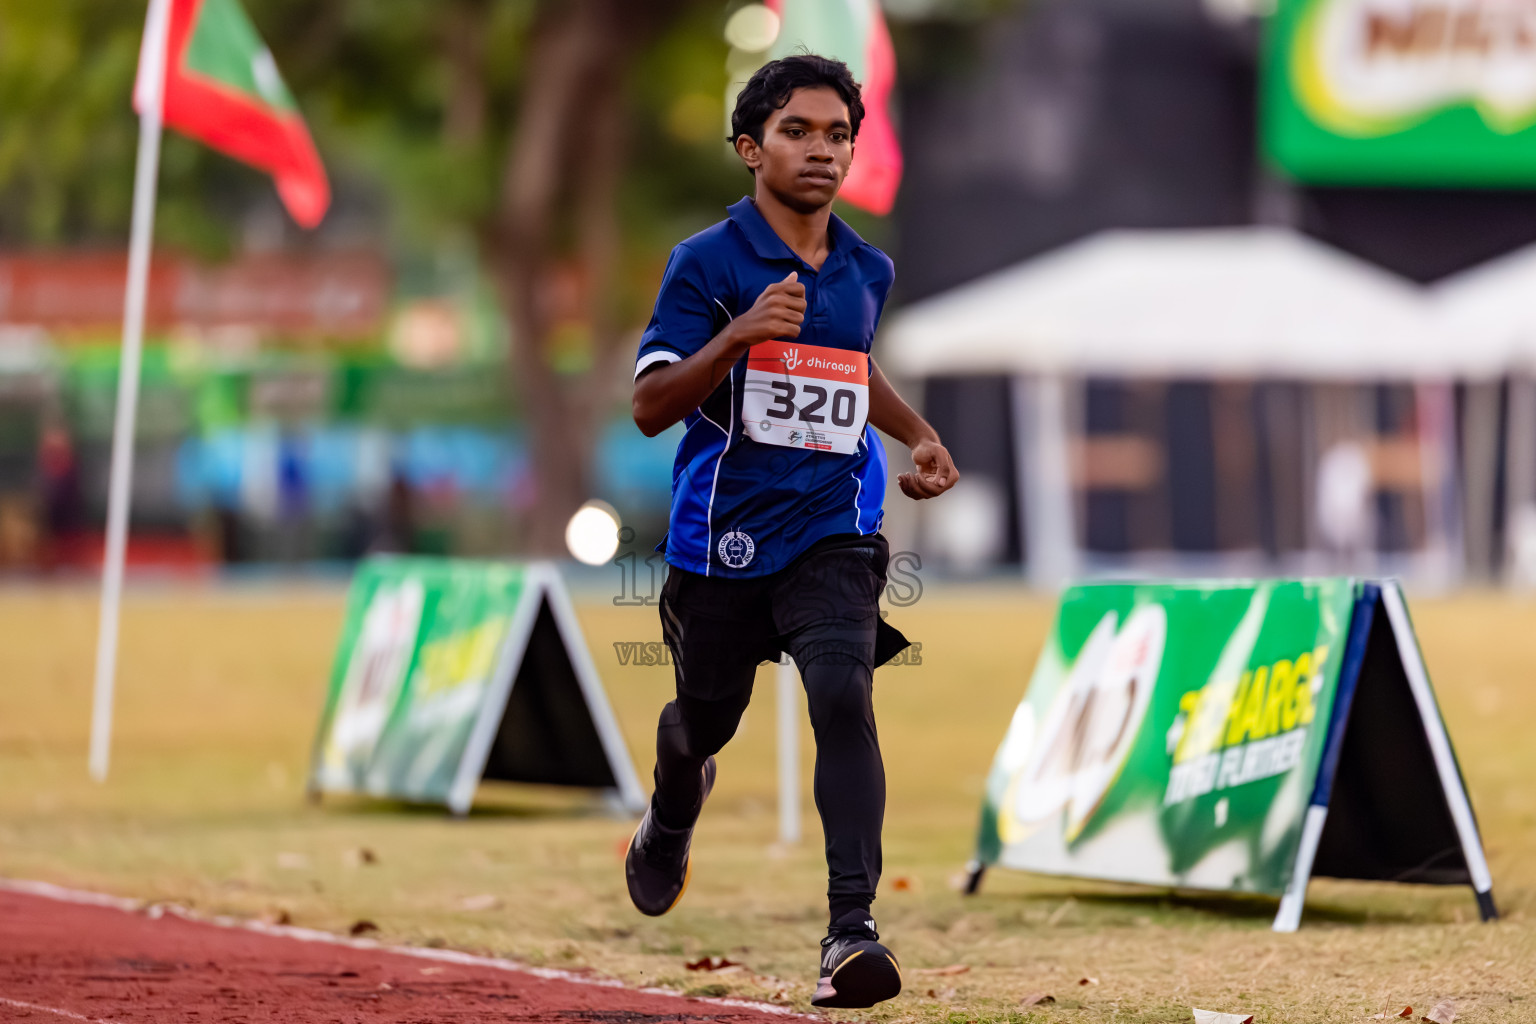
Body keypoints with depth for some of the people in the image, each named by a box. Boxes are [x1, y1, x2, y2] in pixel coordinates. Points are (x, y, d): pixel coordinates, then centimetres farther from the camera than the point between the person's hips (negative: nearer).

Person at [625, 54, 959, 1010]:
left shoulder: (868, 270, 8)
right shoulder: (706, 263, -8)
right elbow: (650, 406, -15)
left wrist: (920, 435, 16)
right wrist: (739, 335, -28)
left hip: (833, 536, 1)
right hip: (721, 538, -1)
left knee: (843, 698, -23)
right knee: (707, 720, 17)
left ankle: (852, 929, -29)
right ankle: (671, 820, 55)